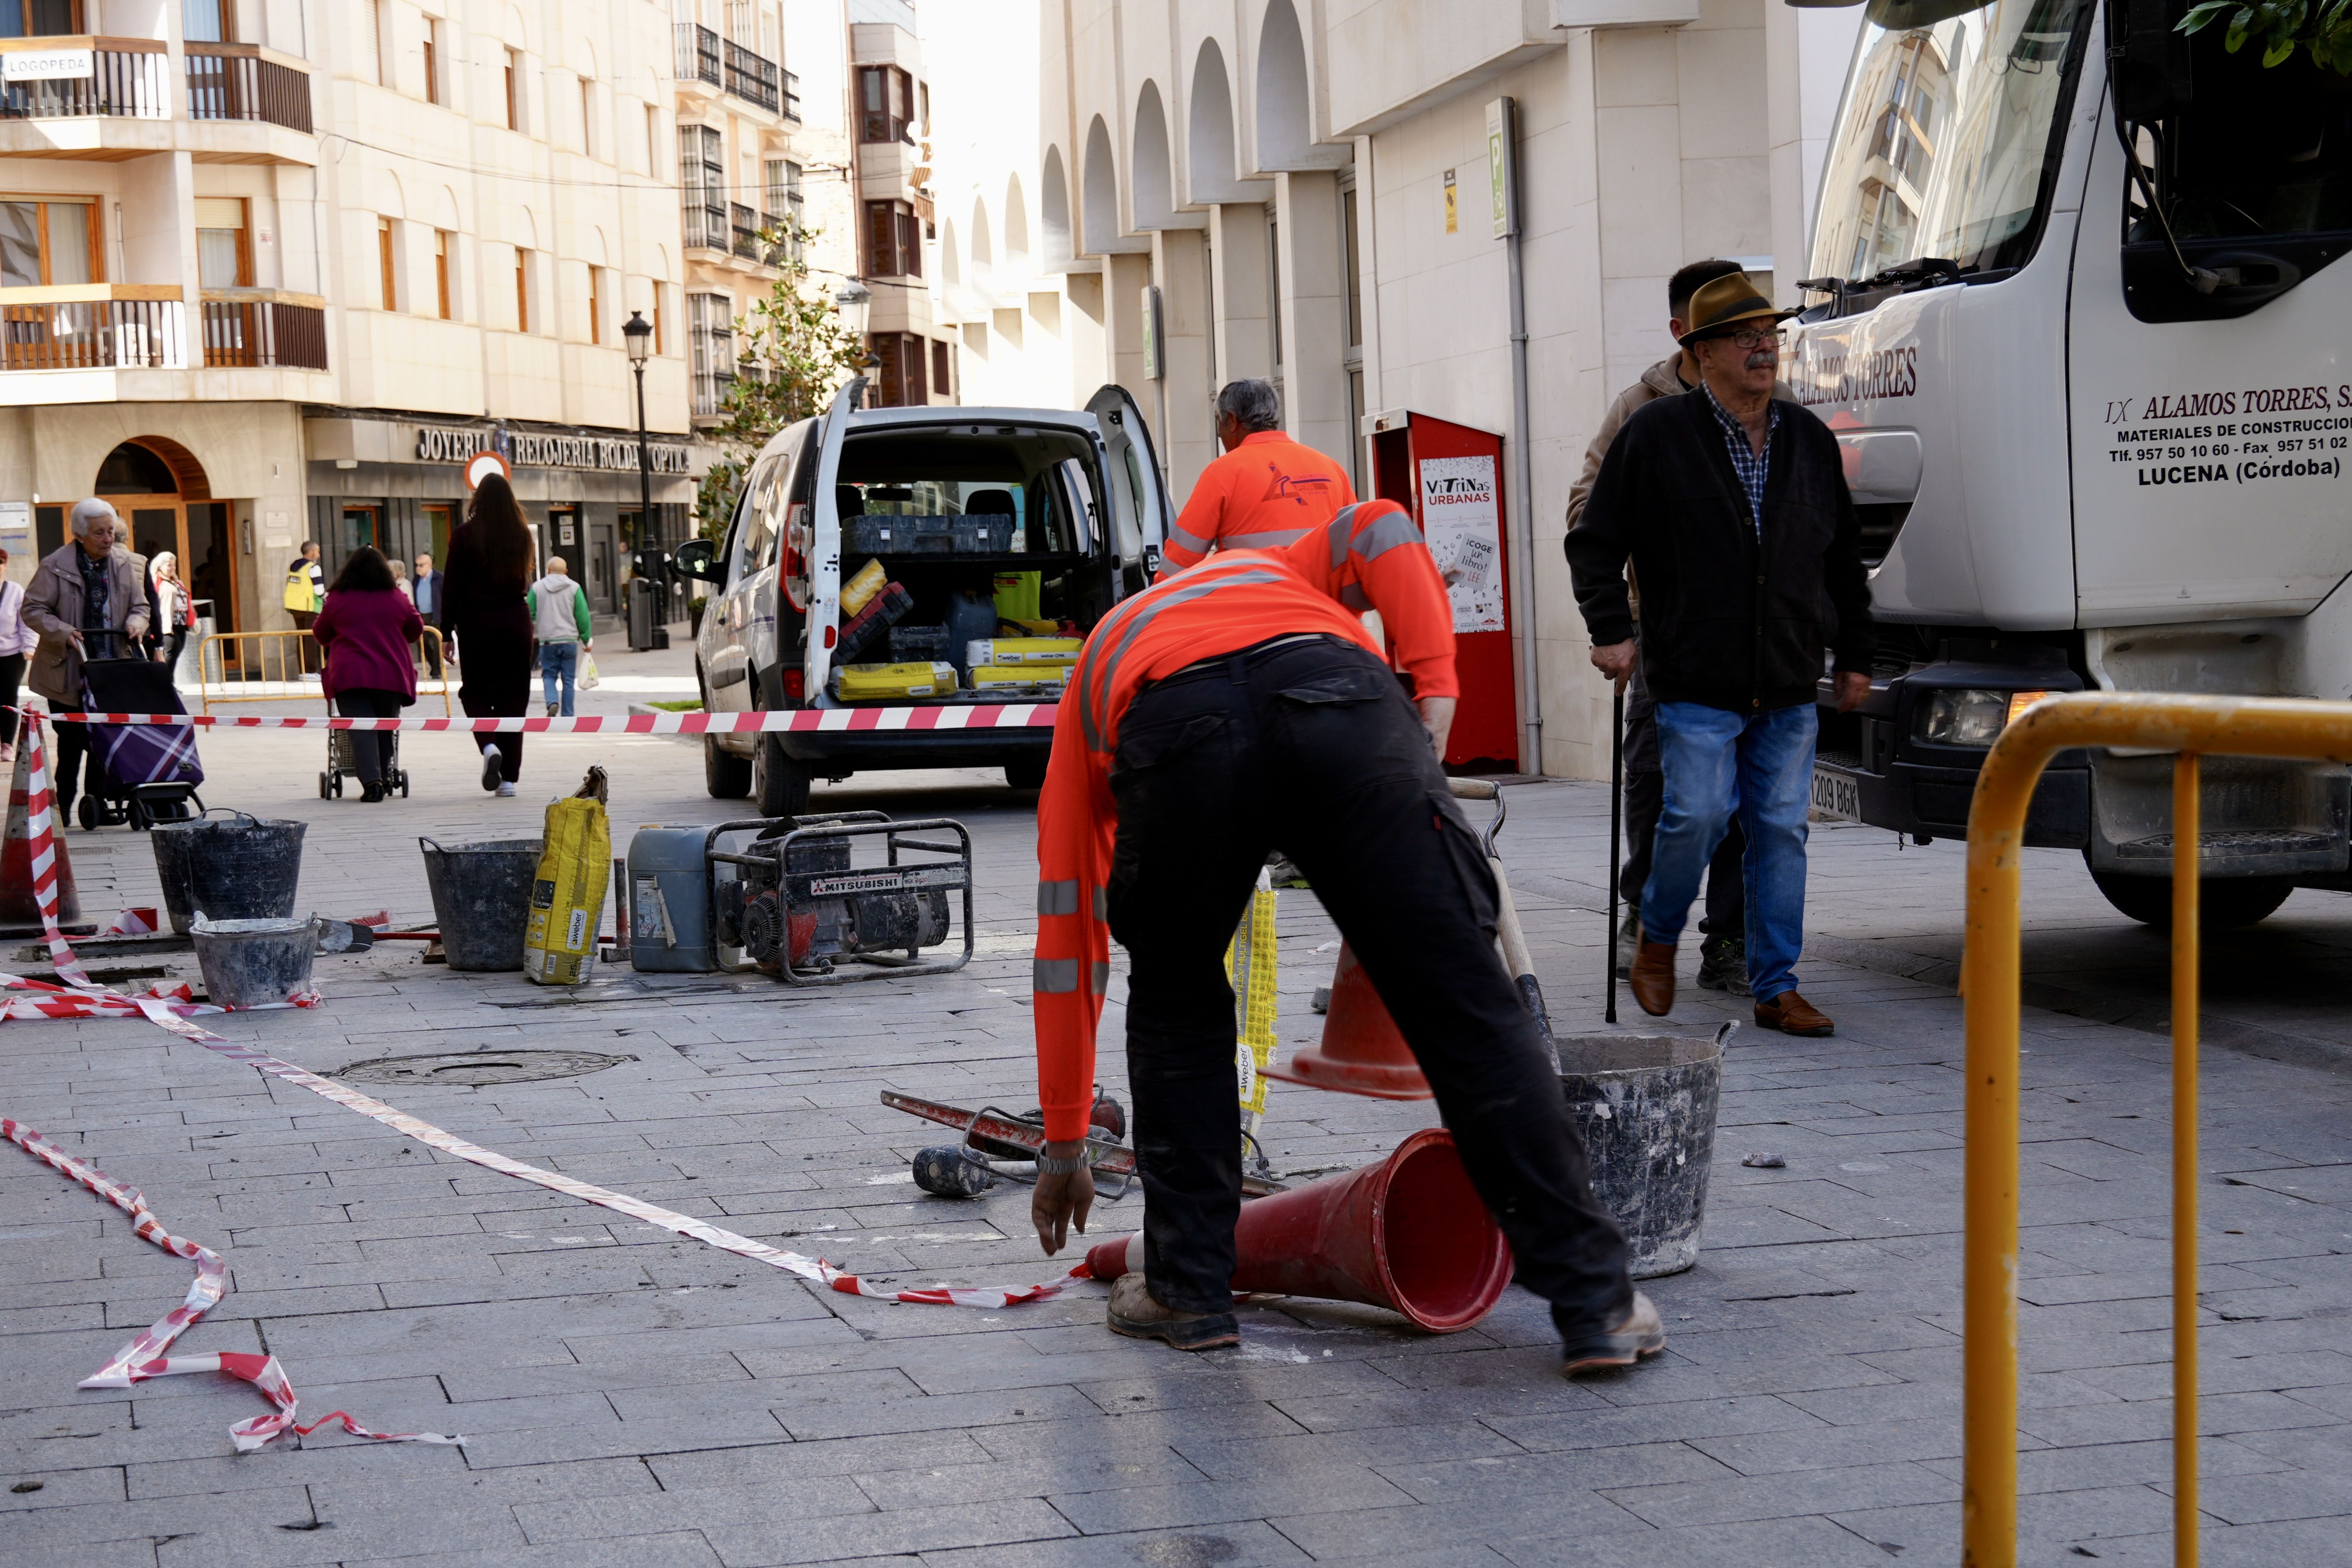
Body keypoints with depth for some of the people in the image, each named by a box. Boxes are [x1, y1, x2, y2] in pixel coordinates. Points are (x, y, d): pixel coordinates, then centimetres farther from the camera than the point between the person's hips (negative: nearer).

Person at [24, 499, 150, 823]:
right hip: (68, 672, -3)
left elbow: (139, 607, 13)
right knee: (71, 741, 0)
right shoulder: (56, 566, -7)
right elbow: (33, 610, -5)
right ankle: (63, 805, 10)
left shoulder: (126, 564, 6)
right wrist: (63, 632, -19)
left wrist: (135, 625, -9)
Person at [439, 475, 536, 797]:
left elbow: (451, 586, -5)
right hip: (516, 620, 2)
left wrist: (448, 631, 1)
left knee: (476, 690, 12)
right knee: (513, 695, 6)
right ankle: (509, 778, 4)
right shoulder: (522, 534, 0)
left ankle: (489, 744, -17)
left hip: (476, 622, -2)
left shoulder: (465, 535, -6)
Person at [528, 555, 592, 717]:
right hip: (569, 640, 0)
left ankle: (552, 702, -17)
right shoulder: (574, 588, 0)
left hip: (547, 641, 0)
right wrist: (587, 640, 8)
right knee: (568, 679, 6)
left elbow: (530, 614, 3)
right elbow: (583, 616, 0)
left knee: (549, 676, 10)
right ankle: (567, 716, 5)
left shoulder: (537, 587, 2)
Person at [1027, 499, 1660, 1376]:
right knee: (1466, 1005, 6)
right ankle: (1596, 1303, 8)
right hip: (1341, 704, 0)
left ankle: (1187, 1290, 27)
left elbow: (1066, 948, 42)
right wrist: (1433, 693, 14)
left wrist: (1064, 1150, 47)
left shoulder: (1090, 685, 42)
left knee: (1175, 1008, 26)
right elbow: (1381, 531, 21)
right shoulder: (1276, 573, 48)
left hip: (1174, 741, 0)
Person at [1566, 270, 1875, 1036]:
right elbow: (1594, 542, 3)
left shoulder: (1810, 440, 11)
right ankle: (1657, 937, 17)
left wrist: (1855, 654, 17)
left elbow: (1845, 559, 19)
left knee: (1782, 829, 3)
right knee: (1698, 815, -10)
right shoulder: (1656, 434, -2)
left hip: (1790, 686, 4)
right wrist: (1610, 629, -6)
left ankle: (1776, 987, 10)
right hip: (1696, 681, -4)